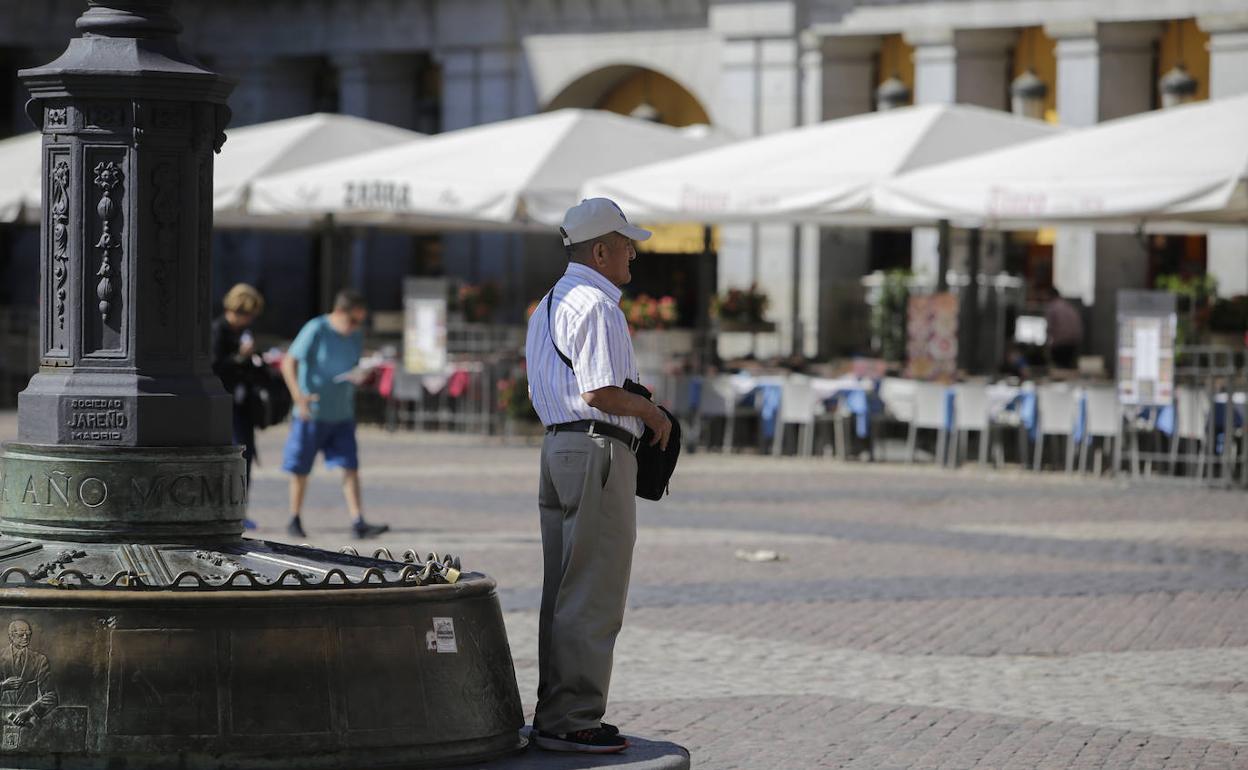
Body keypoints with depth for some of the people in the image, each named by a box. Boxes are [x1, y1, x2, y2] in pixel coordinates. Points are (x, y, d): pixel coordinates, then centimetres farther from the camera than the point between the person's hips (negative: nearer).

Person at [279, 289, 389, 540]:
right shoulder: (315, 330, -13)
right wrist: (298, 396, -27)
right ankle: (294, 521, 22)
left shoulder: (356, 335, 5)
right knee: (301, 470, 7)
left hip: (343, 415, 4)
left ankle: (358, 522, -12)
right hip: (312, 413, -4)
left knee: (350, 467, -7)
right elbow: (288, 363, -14)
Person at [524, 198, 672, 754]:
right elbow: (600, 391, -21)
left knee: (563, 593, 14)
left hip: (558, 444, 11)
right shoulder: (596, 306, -13)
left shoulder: (548, 306, 19)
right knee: (593, 598, -7)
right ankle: (572, 720, -6)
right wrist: (652, 413, -5)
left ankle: (555, 713, 19)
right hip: (598, 453, -11)